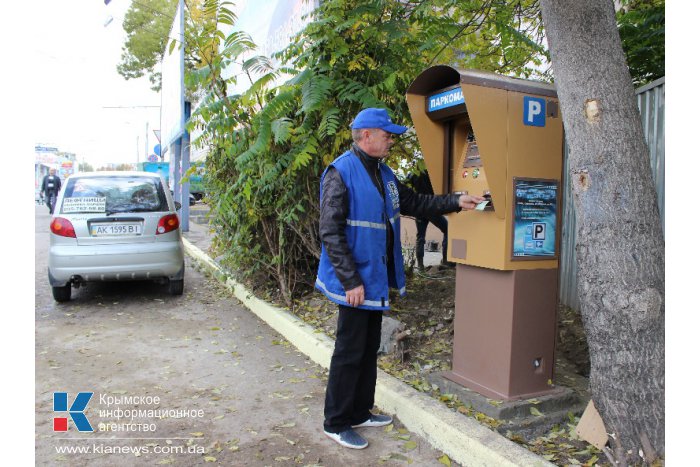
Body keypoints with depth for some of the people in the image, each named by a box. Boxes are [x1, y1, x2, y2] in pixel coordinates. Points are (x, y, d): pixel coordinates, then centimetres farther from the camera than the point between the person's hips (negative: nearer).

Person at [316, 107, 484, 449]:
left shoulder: (383, 173, 11)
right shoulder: (340, 173, -16)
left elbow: (414, 203, 19)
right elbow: (330, 233, -20)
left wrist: (456, 202, 11)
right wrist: (351, 281, -22)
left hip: (375, 279, 9)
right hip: (354, 282, -9)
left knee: (369, 348, 17)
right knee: (349, 352, 1)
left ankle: (360, 412, 33)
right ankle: (336, 423, 17)